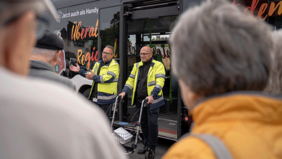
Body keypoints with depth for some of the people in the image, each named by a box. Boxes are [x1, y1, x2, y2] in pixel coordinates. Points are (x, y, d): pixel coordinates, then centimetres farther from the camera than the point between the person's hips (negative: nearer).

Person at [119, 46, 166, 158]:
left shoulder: (158, 65, -4)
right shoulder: (137, 66, 15)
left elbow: (160, 82, -15)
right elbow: (131, 80, 16)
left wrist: (152, 95, -28)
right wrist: (124, 91, 0)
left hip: (152, 101, -6)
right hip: (140, 100, 6)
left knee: (152, 123, -6)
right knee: (143, 123, 13)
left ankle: (152, 148, 9)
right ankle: (146, 145, 27)